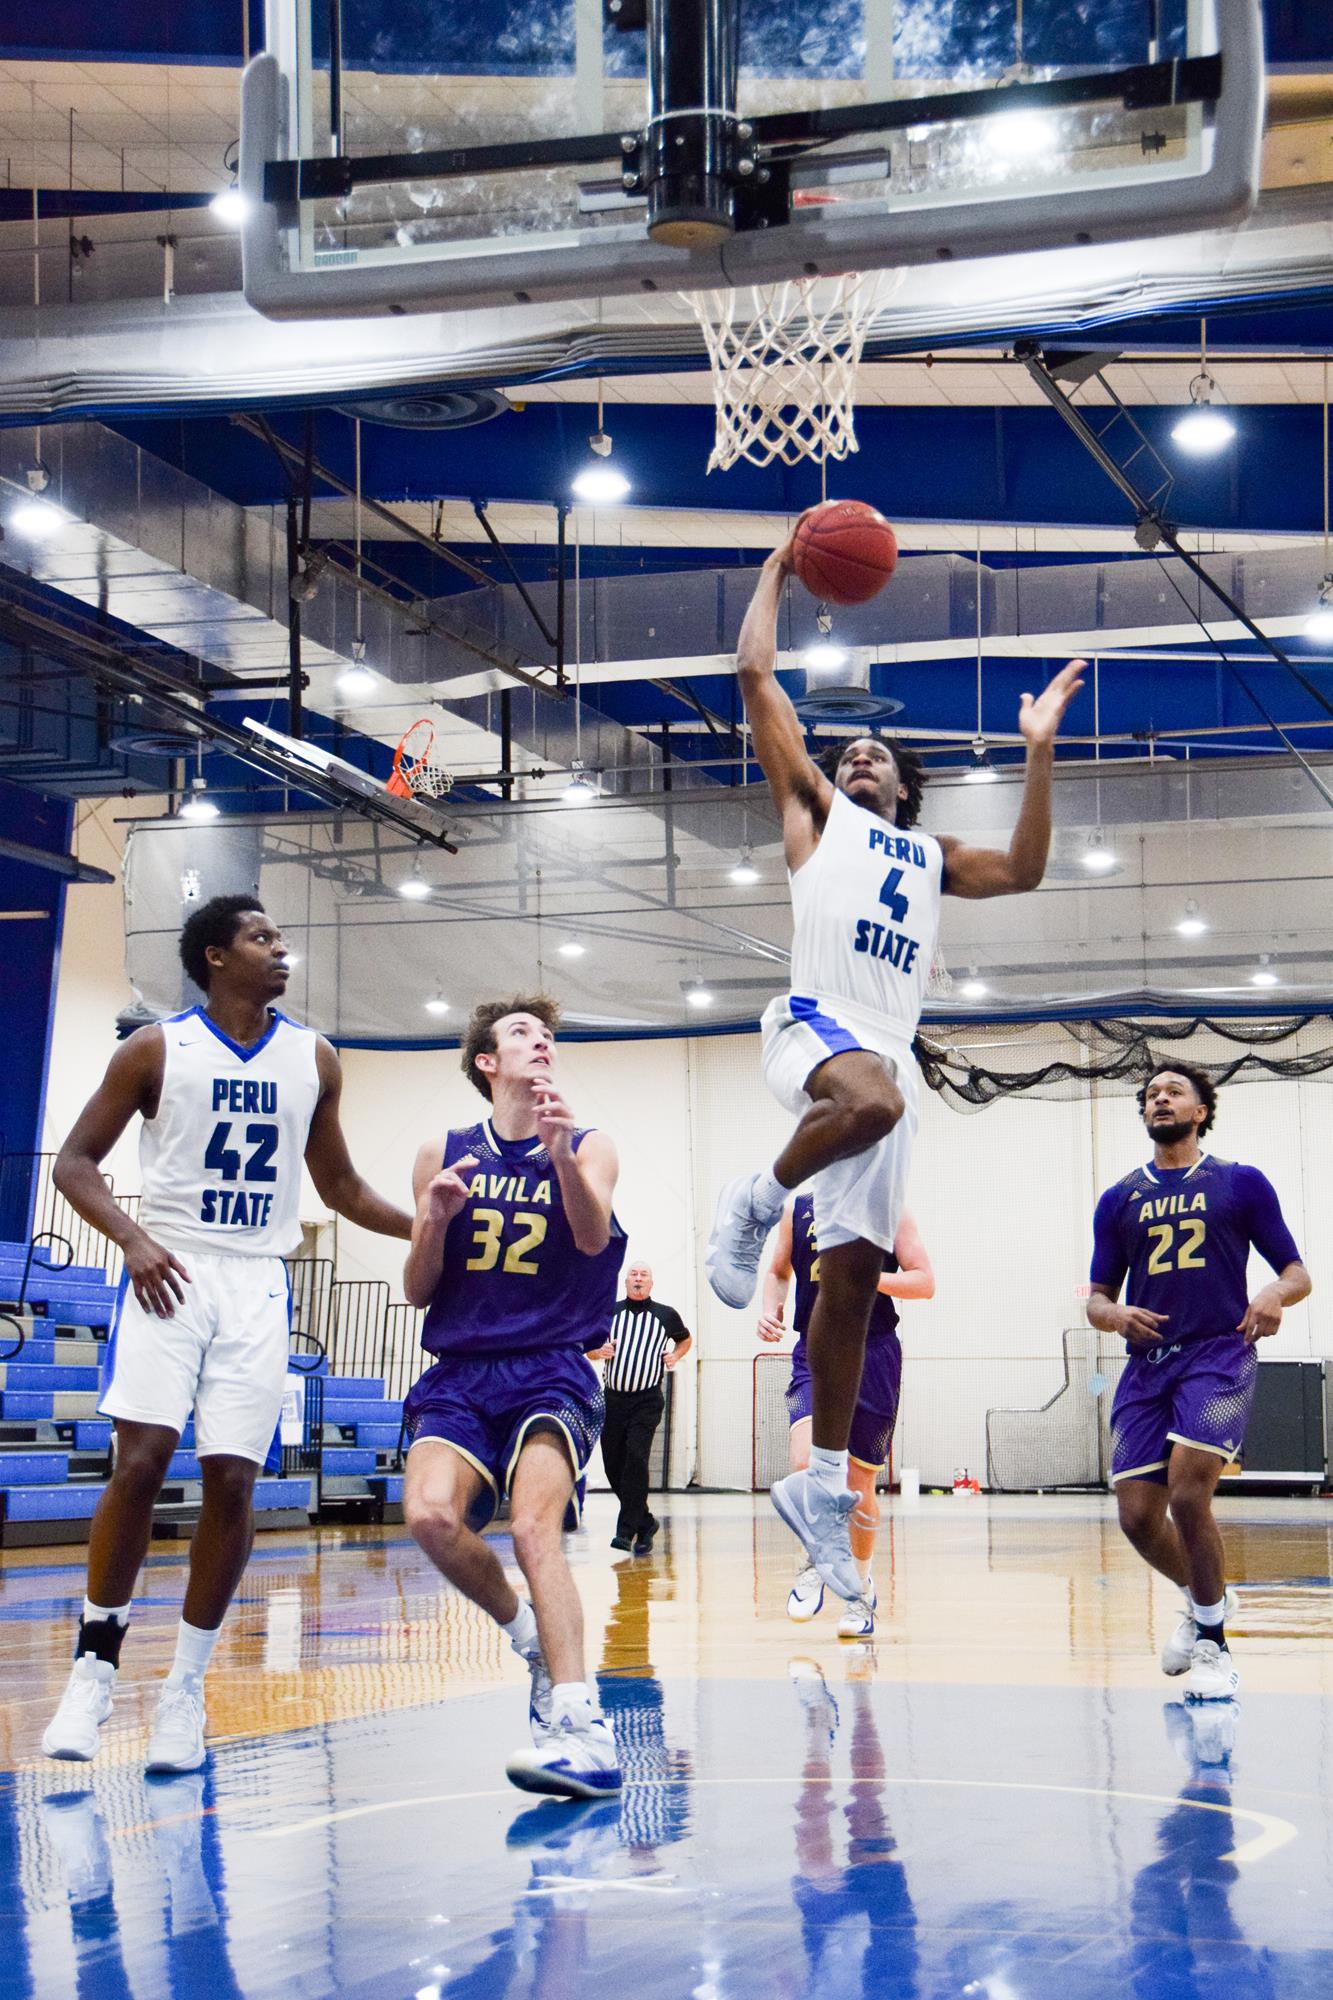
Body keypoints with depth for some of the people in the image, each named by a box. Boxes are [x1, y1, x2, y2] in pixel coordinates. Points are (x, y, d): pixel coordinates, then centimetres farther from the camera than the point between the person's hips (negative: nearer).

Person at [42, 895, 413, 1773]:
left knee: (232, 1483, -4)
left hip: (258, 1285, 3)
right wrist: (132, 1237, -15)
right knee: (142, 1461, -15)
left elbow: (339, 1184, 20)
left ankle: (187, 1686, 6)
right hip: (171, 1272, -3)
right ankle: (96, 1666, -1)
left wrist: (428, 1227, 7)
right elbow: (76, 1161, 2)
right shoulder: (157, 1048, 1)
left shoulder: (313, 1059, 11)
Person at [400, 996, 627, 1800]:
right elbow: (418, 1292, 13)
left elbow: (594, 1237, -15)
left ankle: (578, 1723, -32)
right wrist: (435, 1221, -8)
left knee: (534, 1526, -26)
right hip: (461, 1372, 2)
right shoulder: (444, 1155, 11)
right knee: (431, 1515, -24)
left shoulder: (590, 1148, 6)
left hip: (554, 1369, -2)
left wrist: (559, 1151, -32)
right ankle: (533, 1637, 2)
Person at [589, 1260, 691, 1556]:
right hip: (613, 1398, 3)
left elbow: (686, 1339, 25)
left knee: (636, 1456, -20)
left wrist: (675, 1356, 5)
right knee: (613, 1465, 3)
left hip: (647, 1400, -3)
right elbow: (589, 1349, 17)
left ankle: (627, 1530, -18)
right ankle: (645, 1521, 22)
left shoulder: (666, 1315, 6)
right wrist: (599, 1352, -5)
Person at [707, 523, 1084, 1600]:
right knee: (873, 1100, -41)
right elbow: (756, 674, 14)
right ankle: (758, 1199, -14)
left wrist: (1040, 750, 15)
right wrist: (778, 570, 20)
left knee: (854, 1280, 0)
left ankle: (823, 1485, 5)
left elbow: (1024, 871, 16)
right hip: (815, 1023, -5)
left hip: (891, 1055, 5)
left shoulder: (932, 856, 31)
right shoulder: (815, 810, 19)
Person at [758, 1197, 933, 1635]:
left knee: (860, 1483, 6)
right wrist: (770, 1308, 3)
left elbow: (924, 1282, -2)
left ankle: (862, 1588, 26)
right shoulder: (797, 1209, 9)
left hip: (873, 1357, -1)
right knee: (806, 1466, -22)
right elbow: (777, 1272, 23)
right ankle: (814, 1559, 3)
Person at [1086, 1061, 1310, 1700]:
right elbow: (1098, 1298, 16)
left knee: (1188, 1495, -21)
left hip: (1219, 1354, -4)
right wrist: (1115, 1315, -8)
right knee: (1138, 1516, -4)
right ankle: (1203, 1599, 28)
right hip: (1147, 1362, 4)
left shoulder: (1241, 1183, 6)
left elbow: (1297, 1273, 7)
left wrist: (1275, 1294, -16)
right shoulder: (1120, 1199, 14)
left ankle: (1212, 1643, -4)